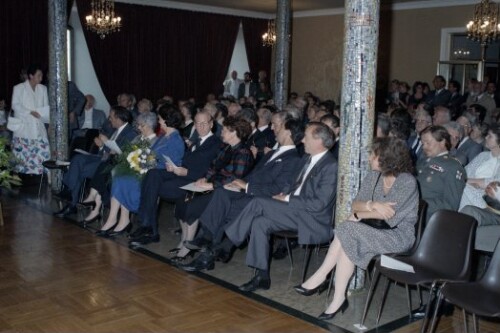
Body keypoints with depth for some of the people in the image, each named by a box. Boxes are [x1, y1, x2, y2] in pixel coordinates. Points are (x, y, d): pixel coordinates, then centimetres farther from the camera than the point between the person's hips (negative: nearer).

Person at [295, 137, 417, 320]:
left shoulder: (407, 182, -13)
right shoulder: (373, 176, 7)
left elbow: (391, 215, -20)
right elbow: (355, 204, 0)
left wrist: (359, 214, -10)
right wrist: (372, 205, -22)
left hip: (399, 235, -6)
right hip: (377, 230, 6)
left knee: (347, 231, -26)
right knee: (347, 242, -25)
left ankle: (320, 277, -15)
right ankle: (339, 298, -21)